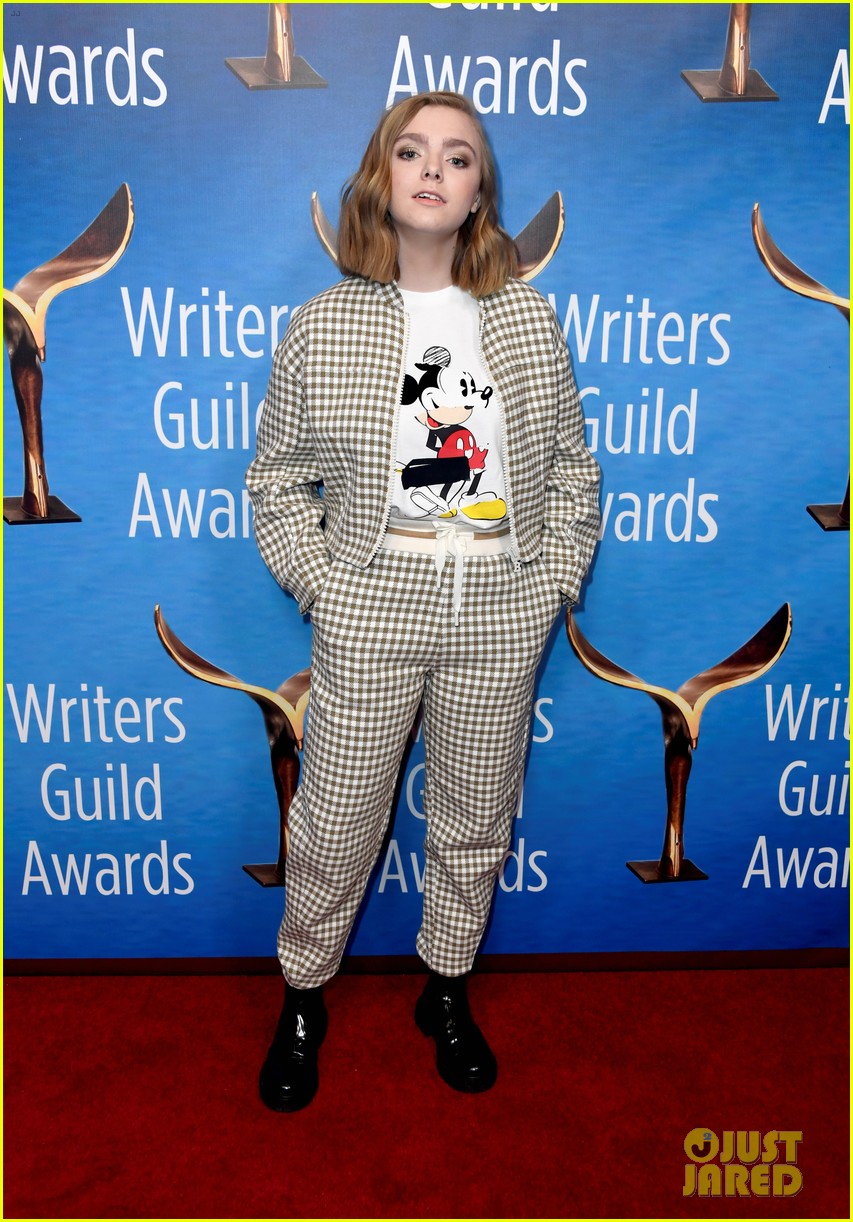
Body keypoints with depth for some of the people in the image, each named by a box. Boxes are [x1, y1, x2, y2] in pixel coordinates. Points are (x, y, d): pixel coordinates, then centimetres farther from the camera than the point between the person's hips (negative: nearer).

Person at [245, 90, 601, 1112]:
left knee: (475, 821, 15)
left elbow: (570, 466, 9)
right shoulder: (322, 327, -2)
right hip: (369, 620, -1)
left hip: (501, 624, 2)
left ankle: (447, 989, 41)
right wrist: (324, 587, -5)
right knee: (336, 825, 9)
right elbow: (277, 479, 4)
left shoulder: (527, 318, 3)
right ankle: (303, 996, 37)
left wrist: (552, 581, 1)